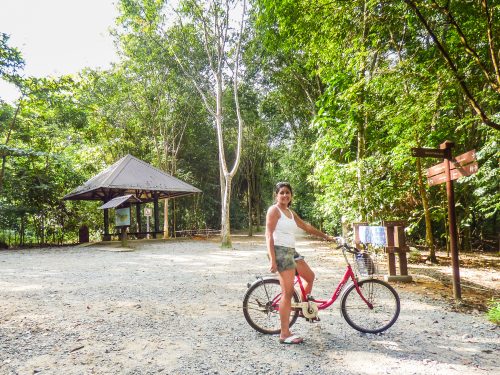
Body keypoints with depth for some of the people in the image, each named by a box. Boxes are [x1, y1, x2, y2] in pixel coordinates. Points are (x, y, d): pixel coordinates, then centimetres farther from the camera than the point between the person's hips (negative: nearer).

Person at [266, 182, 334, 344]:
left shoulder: (290, 212, 17)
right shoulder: (274, 210, -8)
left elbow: (306, 227, 25)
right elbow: (269, 235, -15)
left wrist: (325, 236, 26)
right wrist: (272, 260, -21)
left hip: (291, 251, 9)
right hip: (280, 251, -9)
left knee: (310, 277, 22)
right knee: (288, 292, -10)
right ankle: (285, 334, -4)